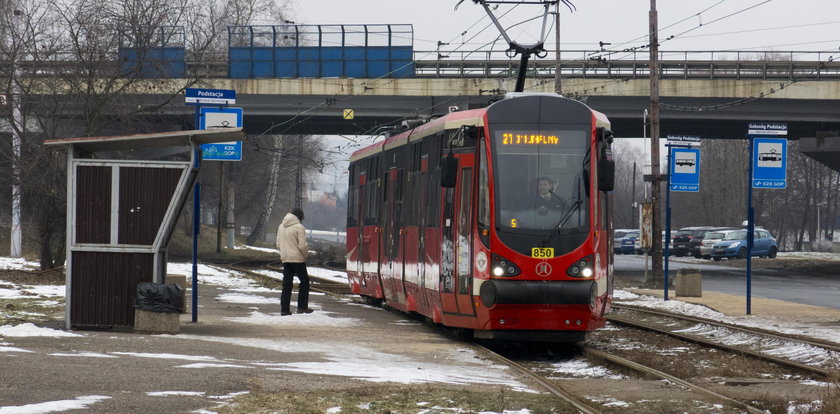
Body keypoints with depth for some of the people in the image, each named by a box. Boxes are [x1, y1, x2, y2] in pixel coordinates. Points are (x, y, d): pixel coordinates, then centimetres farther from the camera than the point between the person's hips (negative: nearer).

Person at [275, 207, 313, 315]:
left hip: (285, 259, 6)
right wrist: (305, 255, 2)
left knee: (287, 284, 8)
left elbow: (278, 244, 12)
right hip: (297, 258, -6)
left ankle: (284, 309, 4)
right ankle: (302, 306, 4)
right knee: (304, 281, 7)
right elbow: (302, 245, -15)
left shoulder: (281, 227, 10)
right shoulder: (299, 227, -12)